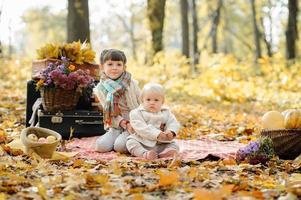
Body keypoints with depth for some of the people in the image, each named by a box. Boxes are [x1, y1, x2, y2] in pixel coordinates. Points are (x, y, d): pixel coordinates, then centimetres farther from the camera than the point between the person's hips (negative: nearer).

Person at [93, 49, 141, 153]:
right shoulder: (100, 89, -2)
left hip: (134, 125, -3)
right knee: (101, 146, -18)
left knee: (120, 146, -27)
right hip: (116, 126, 3)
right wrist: (124, 124, -18)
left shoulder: (132, 84, -7)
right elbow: (108, 112, -2)